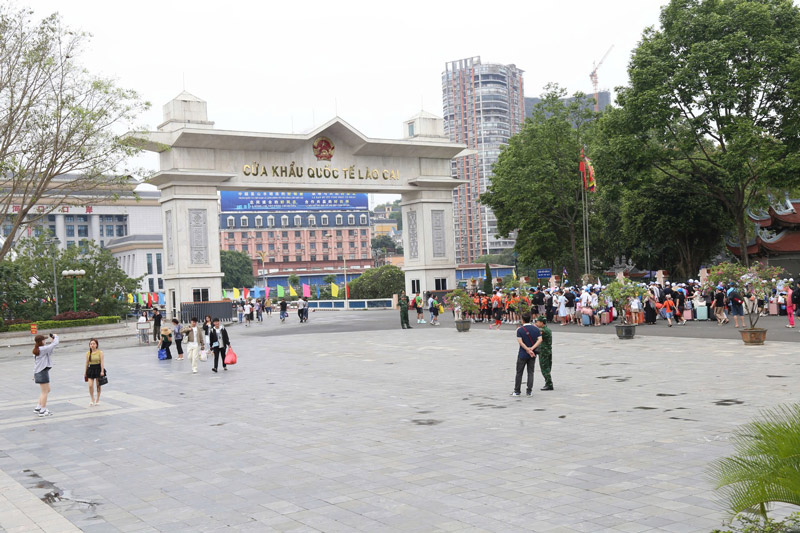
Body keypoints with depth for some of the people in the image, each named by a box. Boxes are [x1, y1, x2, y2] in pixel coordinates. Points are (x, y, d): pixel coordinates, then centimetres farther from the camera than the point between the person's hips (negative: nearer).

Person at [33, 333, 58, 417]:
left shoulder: (36, 350, 10)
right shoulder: (42, 349, -17)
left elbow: (49, 353, 17)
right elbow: (55, 344, -16)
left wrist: (52, 341, 13)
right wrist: (56, 337, 3)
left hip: (38, 372, 10)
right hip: (42, 372, -10)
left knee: (47, 390, 19)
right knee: (44, 392, -1)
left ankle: (38, 408, 22)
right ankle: (43, 411, 4)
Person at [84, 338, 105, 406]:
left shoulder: (100, 353, -5)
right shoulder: (88, 353, 4)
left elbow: (102, 362, -9)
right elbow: (87, 363, 10)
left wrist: (102, 371, -16)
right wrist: (85, 372, 11)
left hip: (98, 369, -2)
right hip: (91, 369, 2)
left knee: (98, 385, 8)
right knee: (90, 385, -10)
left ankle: (97, 400, 22)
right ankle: (92, 399, 7)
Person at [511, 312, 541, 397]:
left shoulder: (520, 330, -8)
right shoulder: (536, 329, 1)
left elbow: (520, 342, -18)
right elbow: (540, 340, -9)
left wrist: (528, 350, -16)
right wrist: (532, 348, -16)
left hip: (522, 354, -3)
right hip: (532, 355, 3)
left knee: (519, 373, 8)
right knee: (530, 372, 8)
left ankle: (517, 391, 12)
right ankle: (529, 391, 5)